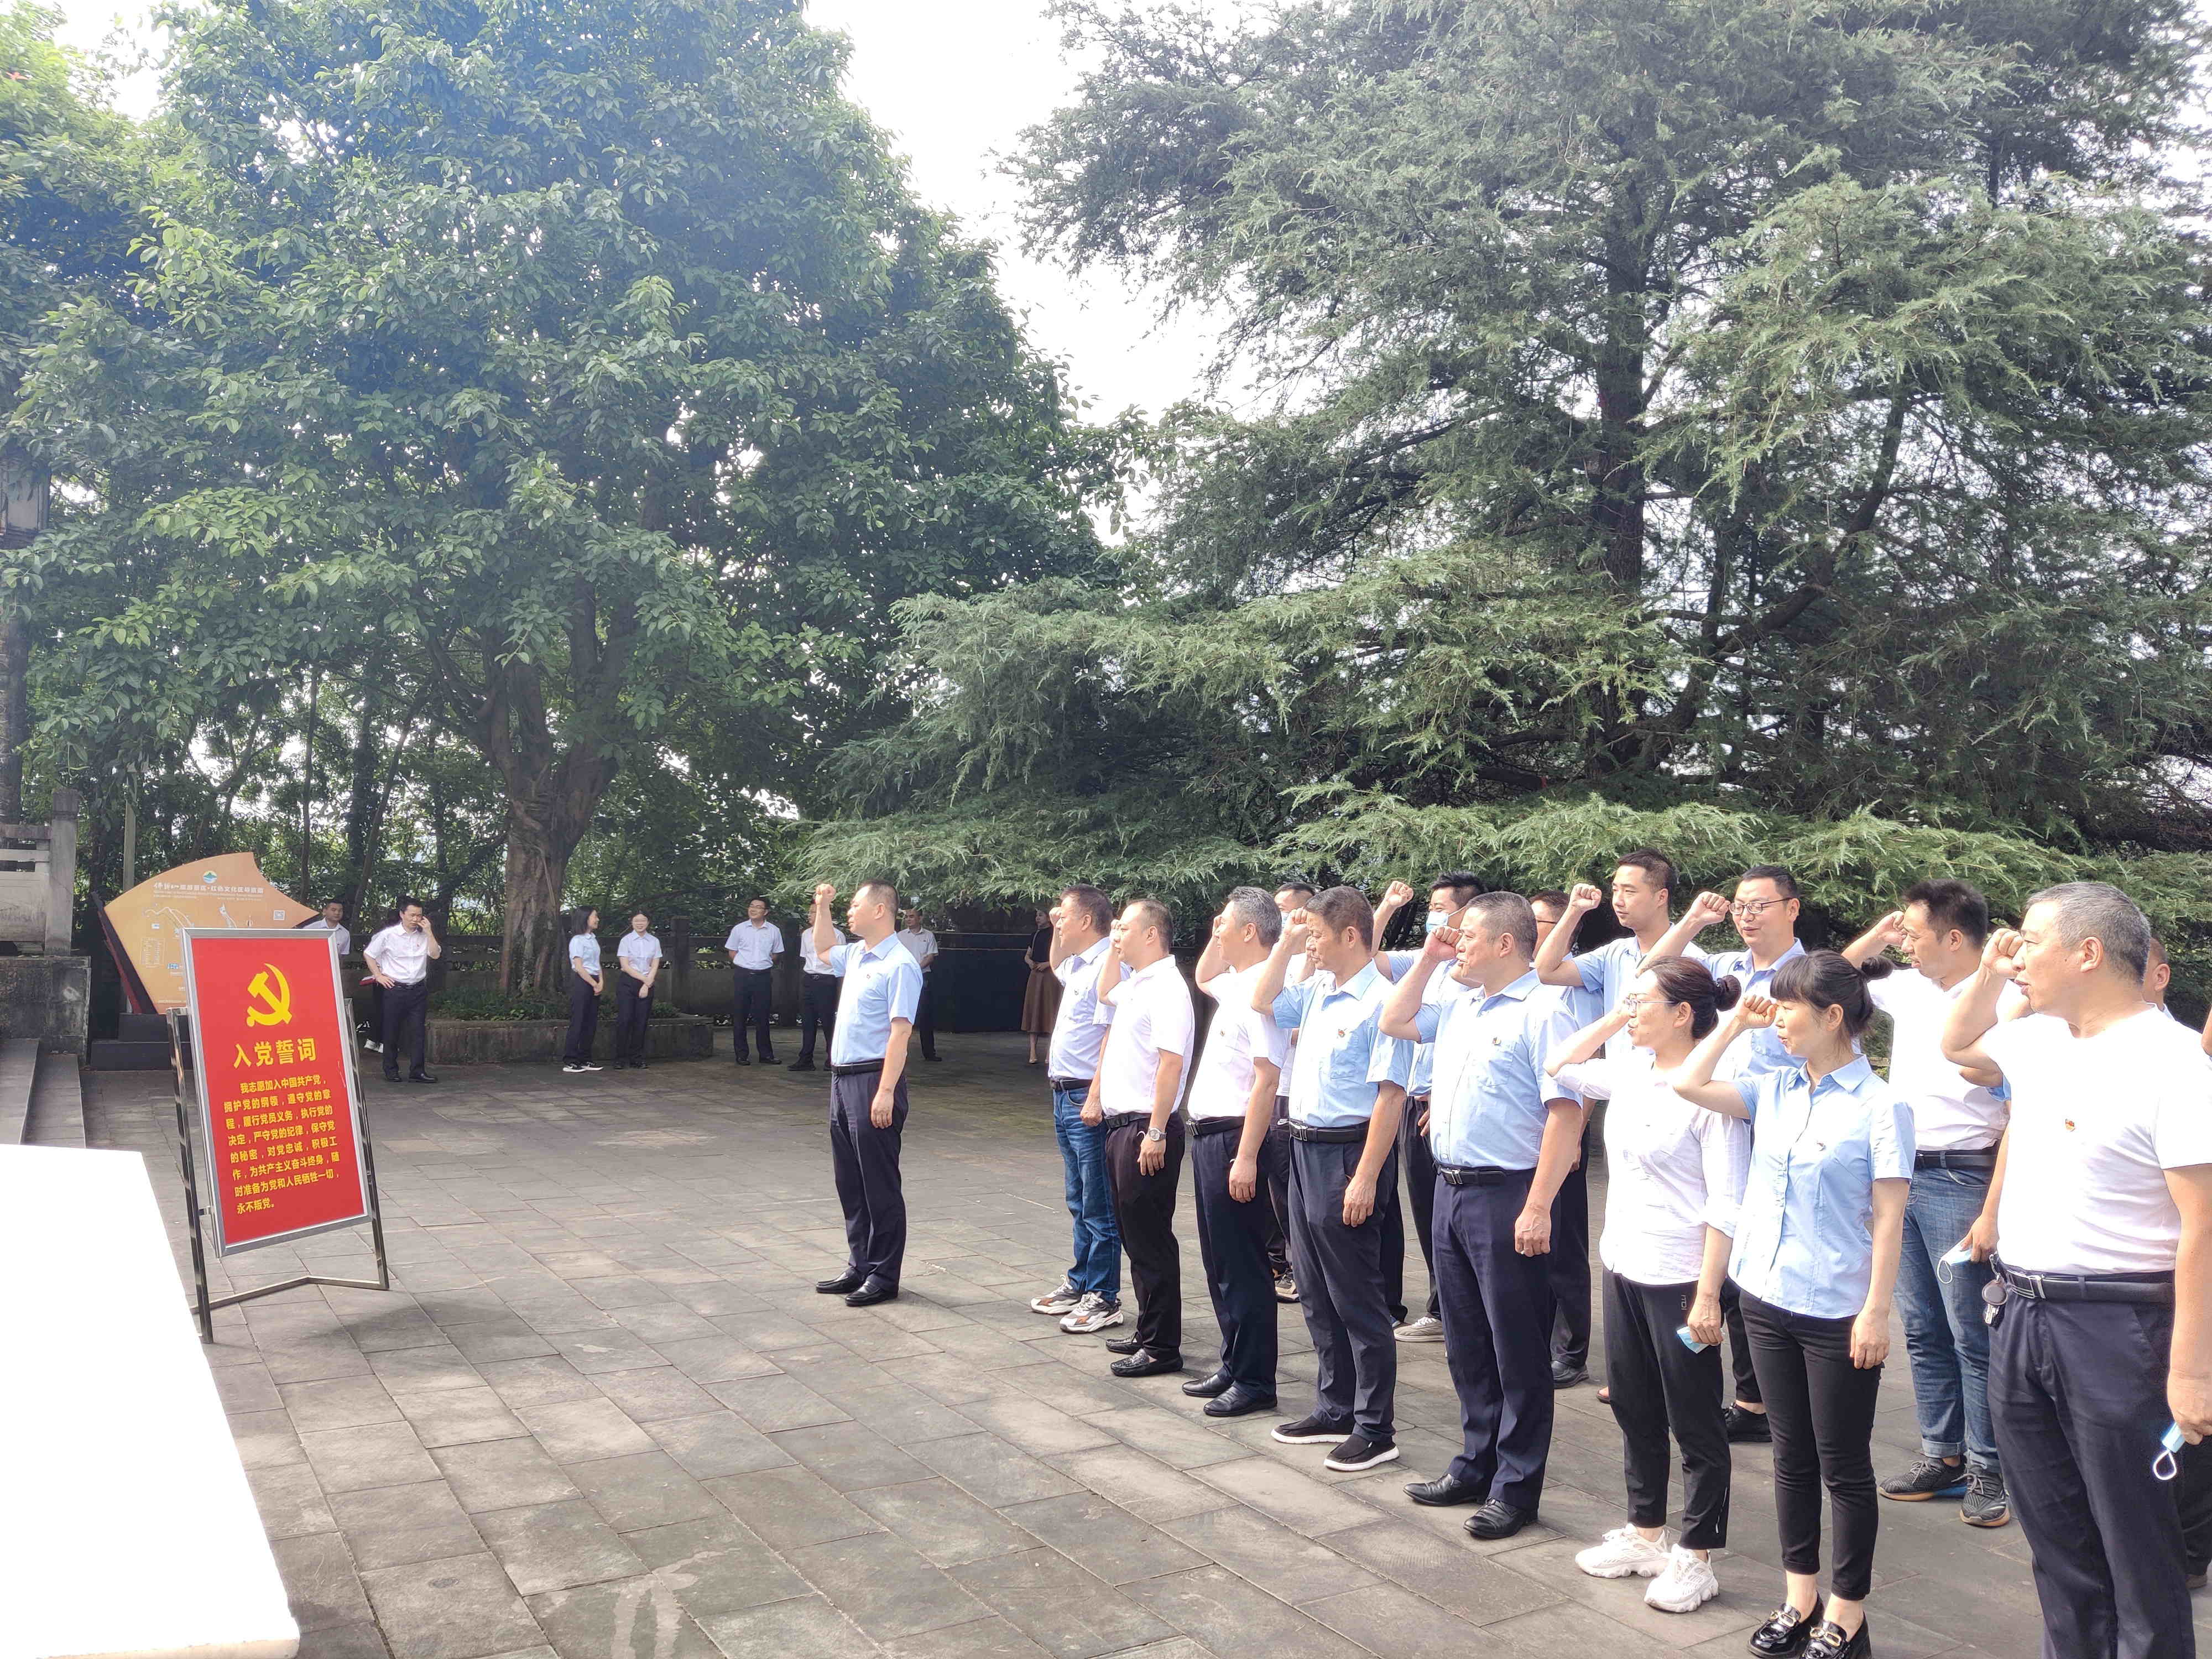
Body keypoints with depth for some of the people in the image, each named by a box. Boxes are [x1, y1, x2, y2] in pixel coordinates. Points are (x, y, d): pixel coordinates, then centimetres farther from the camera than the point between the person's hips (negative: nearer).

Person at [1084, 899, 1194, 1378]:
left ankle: (1161, 1346, 5)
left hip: (1145, 1128, -10)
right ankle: (1148, 1331, 27)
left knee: (1150, 1238, -3)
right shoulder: (1134, 983, 13)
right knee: (1132, 1233, 16)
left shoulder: (1166, 988, -15)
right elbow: (1104, 995, 37)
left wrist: (1156, 1133, -26)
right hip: (1120, 1123, 10)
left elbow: (1171, 1063, -23)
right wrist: (1113, 950, 22)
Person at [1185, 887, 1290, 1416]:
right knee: (1220, 1259, 17)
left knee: (1242, 1264, -1)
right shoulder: (1235, 984, 11)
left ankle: (1255, 1381, 8)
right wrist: (1217, 937, 18)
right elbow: (1202, 977, 37)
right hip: (1209, 1133, 10)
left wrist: (1247, 1157, -25)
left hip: (1235, 1136, -10)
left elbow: (1267, 1079, -23)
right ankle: (1234, 1366, 28)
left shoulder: (1260, 990, -18)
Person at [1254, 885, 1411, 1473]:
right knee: (1317, 1294, 17)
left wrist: (1365, 1179, -23)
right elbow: (1262, 1001, 23)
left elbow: (1390, 1095, -21)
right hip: (1306, 1152, 9)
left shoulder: (1379, 1001, -17)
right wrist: (1286, 943, 11)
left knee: (1356, 1298, 1)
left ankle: (1376, 1427, 13)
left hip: (1347, 1154, -9)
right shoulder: (1316, 992, 8)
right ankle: (1335, 1407, 30)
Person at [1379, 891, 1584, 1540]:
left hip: (1506, 1195, -8)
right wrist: (1428, 959, 13)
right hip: (1451, 1189, 9)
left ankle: (1517, 1486, 15)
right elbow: (1394, 1022, 24)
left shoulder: (1542, 1011, -14)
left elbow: (1565, 1114, -19)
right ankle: (1477, 1464, 31)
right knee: (1467, 1341, 17)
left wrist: (1538, 1207, -23)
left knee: (1518, 1349, 4)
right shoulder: (1460, 1007, 12)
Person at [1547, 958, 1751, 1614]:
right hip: (1623, 1267, 8)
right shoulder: (1631, 1071, 3)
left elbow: (1726, 1206, -20)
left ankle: (1696, 1559, 20)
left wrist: (1708, 1296, -21)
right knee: (1634, 1410, 19)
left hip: (1680, 1280, -8)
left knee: (1694, 1423, 7)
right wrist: (1613, 1019, 6)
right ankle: (1644, 1535, 34)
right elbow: (1561, 1067, 18)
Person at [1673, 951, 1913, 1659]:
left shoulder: (1880, 1106, -12)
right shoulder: (1775, 1090, 4)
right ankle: (1800, 1598, 30)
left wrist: (1875, 1313, -14)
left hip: (1838, 1314, -6)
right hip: (1769, 1300, 6)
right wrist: (1737, 1020, 3)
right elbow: (1689, 1084, 5)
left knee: (1843, 1467, 8)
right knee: (1792, 1458, 17)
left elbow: (1889, 1219, -12)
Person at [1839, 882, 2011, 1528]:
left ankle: (1990, 1470, 13)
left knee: (1972, 1334, 0)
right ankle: (1943, 1456, 25)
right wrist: (1877, 935, 9)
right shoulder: (1909, 989, 7)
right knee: (1922, 1328, 14)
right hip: (1902, 1175, 7)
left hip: (1959, 1179, -7)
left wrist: (1995, 1207, -18)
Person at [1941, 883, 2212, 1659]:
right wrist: (1987, 975, 10)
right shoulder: (2038, 1039, 7)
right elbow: (1956, 1044, 29)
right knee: (2056, 1535, 19)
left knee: (2135, 1546, 6)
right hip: (2020, 1314, 7)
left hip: (2112, 1327, -7)